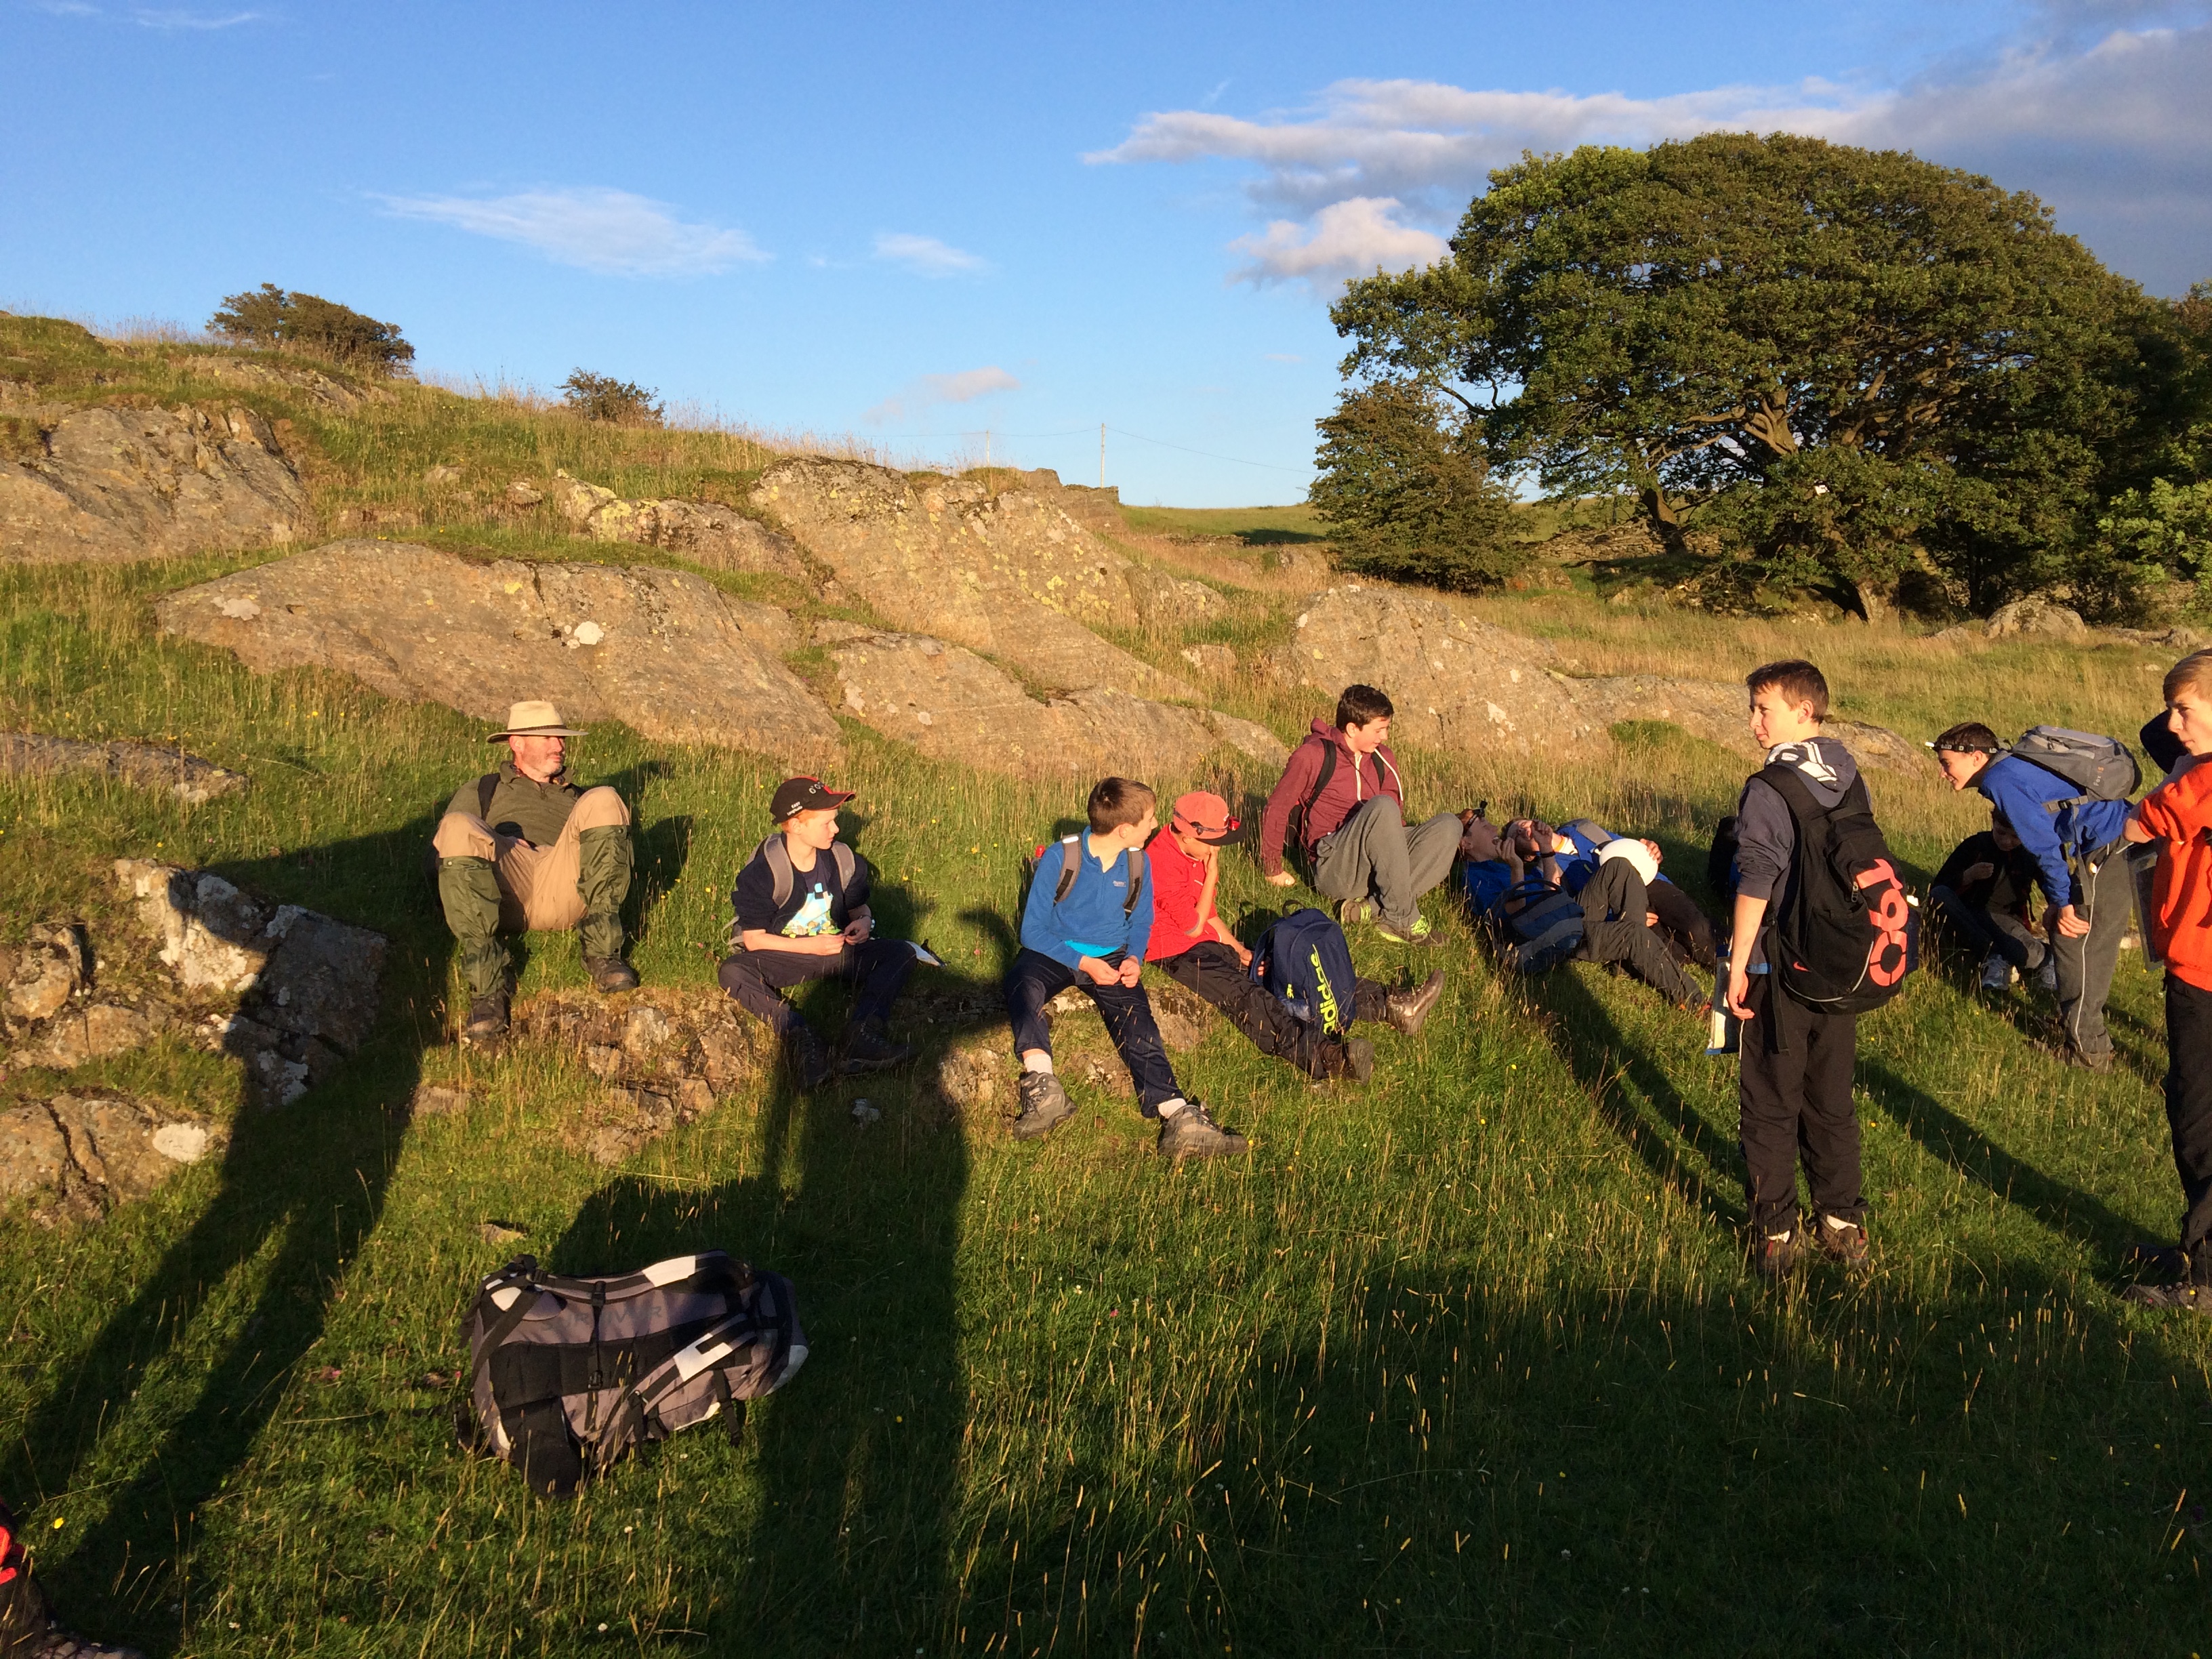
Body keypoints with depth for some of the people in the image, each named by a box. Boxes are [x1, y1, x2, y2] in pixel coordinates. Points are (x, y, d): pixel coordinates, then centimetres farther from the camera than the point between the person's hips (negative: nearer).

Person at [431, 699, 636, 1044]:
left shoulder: (578, 797, 41)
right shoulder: (482, 790, 35)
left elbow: (611, 849, 29)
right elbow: (442, 848, 21)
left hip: (567, 892, 1)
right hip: (504, 892, -1)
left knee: (603, 801, -23)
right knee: (457, 828, -32)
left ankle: (602, 952, -28)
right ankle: (487, 986, -34)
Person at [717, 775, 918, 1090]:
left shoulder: (844, 860, -2)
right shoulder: (762, 872, -14)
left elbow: (859, 907, 15)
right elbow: (753, 939, -12)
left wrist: (863, 921, -11)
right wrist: (810, 946, -19)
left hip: (836, 951, 4)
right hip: (783, 958, -4)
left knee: (900, 952, -19)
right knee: (732, 972, -34)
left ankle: (860, 1035, -41)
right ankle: (799, 1037, -49)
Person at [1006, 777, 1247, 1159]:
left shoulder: (1137, 863, 0)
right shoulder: (1059, 859, -12)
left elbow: (1141, 922, 15)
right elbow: (1033, 930, -9)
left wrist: (1135, 958, -7)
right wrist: (1083, 963, -19)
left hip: (1111, 957, 3)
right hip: (1055, 953, -2)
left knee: (1135, 1016, -27)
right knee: (1023, 982, -36)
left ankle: (1178, 1116, -42)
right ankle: (1043, 1085, -54)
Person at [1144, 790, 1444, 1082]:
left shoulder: (1197, 854, 13)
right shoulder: (1162, 863, -18)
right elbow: (1194, 926, -14)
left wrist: (1239, 951, 9)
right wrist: (1212, 874, -10)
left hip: (1210, 944, 11)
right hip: (1176, 952, -11)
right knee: (1246, 996, -35)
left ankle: (1389, 1004, -10)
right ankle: (1323, 1055, -60)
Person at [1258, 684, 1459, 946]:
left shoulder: (1383, 759, 14)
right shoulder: (1312, 755, -4)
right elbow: (1276, 810, 2)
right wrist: (1273, 870, 6)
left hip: (1377, 863, 7)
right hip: (1332, 869, -6)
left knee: (1449, 825, -15)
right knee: (1382, 806, -32)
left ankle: (1372, 908, -28)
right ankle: (1403, 920, -30)